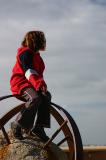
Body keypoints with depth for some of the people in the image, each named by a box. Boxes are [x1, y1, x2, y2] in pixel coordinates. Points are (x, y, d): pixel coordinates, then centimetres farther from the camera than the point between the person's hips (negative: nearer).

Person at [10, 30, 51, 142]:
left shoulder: (36, 55, 25)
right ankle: (17, 125, -25)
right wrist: (38, 83, -38)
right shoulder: (26, 53, -7)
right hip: (20, 83, -8)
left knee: (46, 96, -21)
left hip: (31, 85, 9)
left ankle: (38, 127, -23)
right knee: (35, 98, -35)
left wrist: (42, 84, 14)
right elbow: (28, 71, -23)